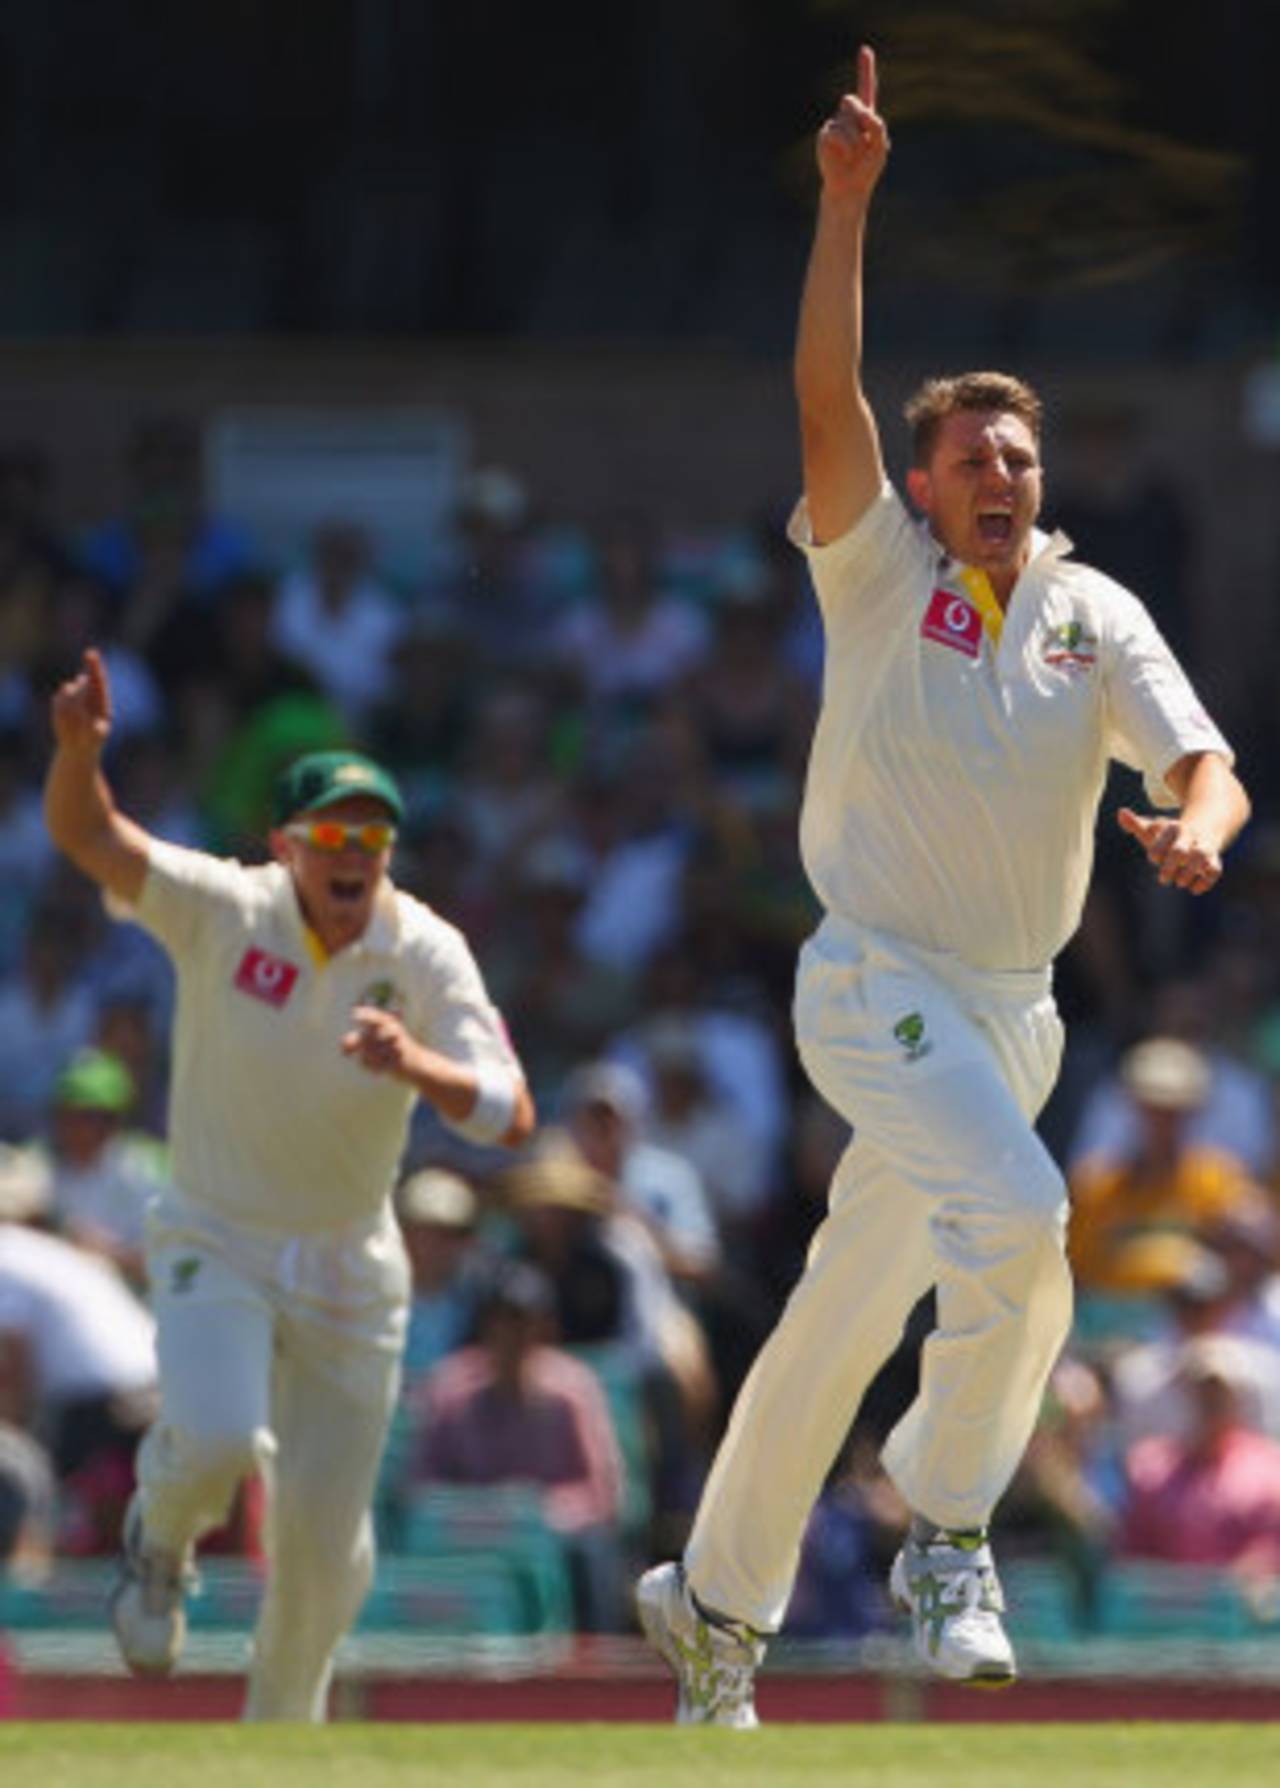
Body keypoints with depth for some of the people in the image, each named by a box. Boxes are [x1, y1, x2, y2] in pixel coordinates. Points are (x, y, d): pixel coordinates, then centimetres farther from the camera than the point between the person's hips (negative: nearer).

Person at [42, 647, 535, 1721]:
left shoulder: (426, 955, -13)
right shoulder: (225, 911, -15)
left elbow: (510, 1117, -23)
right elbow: (88, 835, -28)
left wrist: (416, 1066, -43)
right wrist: (79, 748, -50)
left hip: (350, 1269, 2)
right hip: (217, 1242, -2)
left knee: (326, 1533, 7)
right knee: (218, 1439, -29)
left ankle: (282, 1728, 34)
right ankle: (163, 1537, 9)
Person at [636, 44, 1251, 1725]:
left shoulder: (1096, 617, 6)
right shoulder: (881, 570, -2)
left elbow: (1203, 760, -5)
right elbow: (827, 398, -17)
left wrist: (1197, 826, -30)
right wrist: (846, 202, -26)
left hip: (1013, 1004, 5)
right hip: (878, 979, -5)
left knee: (852, 1304, 13)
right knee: (1016, 1210, -29)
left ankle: (718, 1597, 27)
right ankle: (948, 1536, -17)